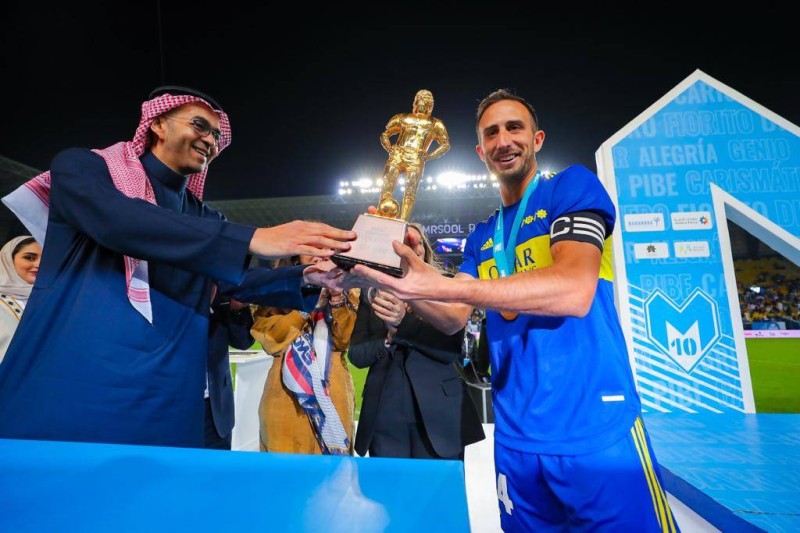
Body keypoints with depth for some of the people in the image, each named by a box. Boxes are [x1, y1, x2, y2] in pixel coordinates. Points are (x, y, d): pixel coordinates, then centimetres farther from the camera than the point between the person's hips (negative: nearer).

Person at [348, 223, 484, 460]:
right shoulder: (373, 293, 7)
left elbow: (452, 347, -9)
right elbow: (356, 354, 4)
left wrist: (405, 321, -23)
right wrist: (388, 339, -16)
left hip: (438, 415, -1)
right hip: (385, 416, 2)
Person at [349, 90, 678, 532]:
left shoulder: (573, 186, -5)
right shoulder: (481, 238, 12)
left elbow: (574, 290, -22)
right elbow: (454, 319, 6)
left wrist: (438, 285, -28)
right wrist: (403, 286, -14)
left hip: (598, 430, -5)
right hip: (517, 438, 6)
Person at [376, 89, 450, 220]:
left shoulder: (435, 124, 18)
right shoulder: (403, 118, 21)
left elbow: (446, 144, 13)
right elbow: (384, 135, 21)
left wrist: (429, 156, -1)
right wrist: (389, 148, 1)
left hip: (416, 160, -1)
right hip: (397, 156, 1)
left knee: (410, 193, -11)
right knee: (387, 188, -12)